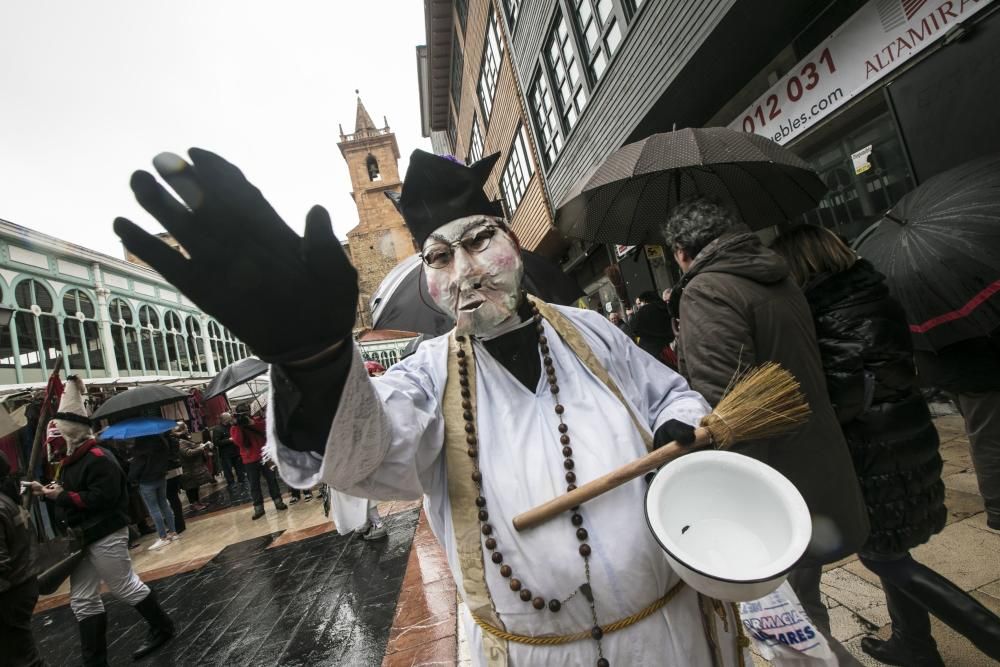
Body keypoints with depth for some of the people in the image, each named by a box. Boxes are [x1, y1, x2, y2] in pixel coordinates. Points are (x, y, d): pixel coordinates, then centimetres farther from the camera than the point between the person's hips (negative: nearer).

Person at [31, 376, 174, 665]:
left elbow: (102, 497, -27)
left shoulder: (98, 458, -20)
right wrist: (48, 492, 4)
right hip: (83, 536, 10)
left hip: (105, 535, -10)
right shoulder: (73, 459, 11)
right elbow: (73, 496, 19)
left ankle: (162, 628, 25)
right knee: (82, 601, 13)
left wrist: (62, 496, -20)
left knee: (125, 587, 5)